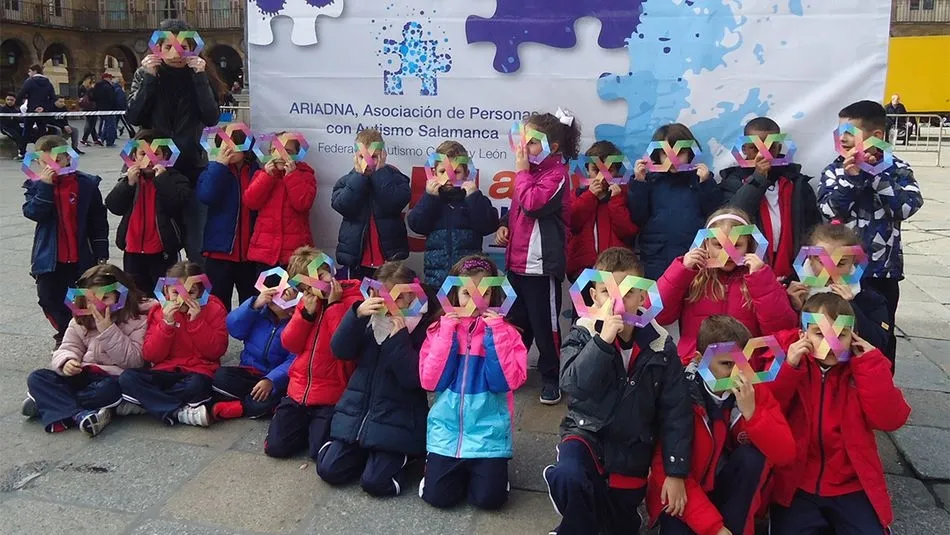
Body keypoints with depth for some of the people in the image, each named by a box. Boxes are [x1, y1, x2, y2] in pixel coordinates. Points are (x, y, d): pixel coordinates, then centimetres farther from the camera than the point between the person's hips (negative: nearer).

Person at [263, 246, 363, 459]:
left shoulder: (352, 300, -11)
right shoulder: (307, 302, 9)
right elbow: (290, 345, 4)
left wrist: (334, 304, -20)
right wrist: (306, 313, -9)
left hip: (331, 396, -6)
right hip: (299, 390, 6)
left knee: (319, 452, -13)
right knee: (275, 446, 1)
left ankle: (319, 426, 20)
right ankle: (308, 425, 29)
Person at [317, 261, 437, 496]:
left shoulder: (423, 328, -11)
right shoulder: (370, 319, 4)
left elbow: (413, 378, -19)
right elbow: (340, 350, -8)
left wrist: (398, 337, -26)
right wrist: (357, 314, -20)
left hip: (395, 420, -5)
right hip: (358, 411, 5)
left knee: (375, 482, -15)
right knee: (329, 470, -1)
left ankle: (398, 456, 15)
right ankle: (363, 451, 26)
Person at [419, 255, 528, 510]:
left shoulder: (505, 331, -3)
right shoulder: (440, 328, 2)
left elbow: (508, 381, -14)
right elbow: (430, 381, -7)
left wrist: (495, 333, -17)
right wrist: (448, 332, -12)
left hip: (488, 430, -1)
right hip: (446, 428, 2)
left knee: (488, 498, -13)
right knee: (437, 496, -9)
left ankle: (478, 469, 20)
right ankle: (460, 470, 23)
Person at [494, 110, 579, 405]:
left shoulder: (556, 174, -13)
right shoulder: (532, 170, 13)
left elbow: (532, 204, -26)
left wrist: (522, 171, -16)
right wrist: (505, 225, 5)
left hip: (541, 263, -8)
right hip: (517, 260, 8)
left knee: (544, 323, 3)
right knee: (516, 319, 18)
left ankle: (551, 377, 17)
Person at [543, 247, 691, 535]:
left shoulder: (659, 344, -9)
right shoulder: (584, 334, -10)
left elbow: (676, 411, -5)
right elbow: (572, 384, -26)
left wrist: (676, 472, -5)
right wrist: (604, 339, -34)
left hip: (632, 448, 3)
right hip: (587, 432, -2)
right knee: (568, 475, -36)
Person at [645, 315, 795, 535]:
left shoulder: (754, 390, -10)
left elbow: (785, 454, -16)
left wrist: (751, 413, -31)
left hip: (730, 489, 3)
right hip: (682, 493, -3)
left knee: (753, 455, -25)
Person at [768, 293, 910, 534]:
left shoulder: (862, 365, 3)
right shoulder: (787, 359, -3)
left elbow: (889, 420, -9)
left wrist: (872, 363, -13)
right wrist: (788, 368, -22)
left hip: (850, 486, 1)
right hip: (795, 485, -1)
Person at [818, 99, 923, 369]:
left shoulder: (898, 169, -1)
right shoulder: (835, 170, -1)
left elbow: (908, 207, -17)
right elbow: (828, 211, -13)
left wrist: (875, 173, -19)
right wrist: (850, 177, -23)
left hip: (883, 271, 0)